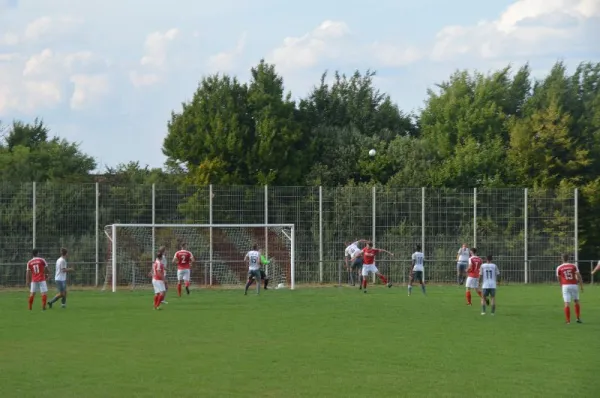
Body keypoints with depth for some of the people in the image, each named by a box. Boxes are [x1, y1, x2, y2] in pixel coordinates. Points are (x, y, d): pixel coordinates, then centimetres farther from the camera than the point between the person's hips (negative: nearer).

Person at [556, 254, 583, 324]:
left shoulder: (559, 268, 3)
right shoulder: (573, 266, 3)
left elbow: (558, 278, 12)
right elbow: (579, 276, -4)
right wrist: (581, 286, 1)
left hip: (565, 286, -1)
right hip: (574, 285, 1)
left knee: (567, 303, -2)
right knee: (577, 301, 18)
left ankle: (568, 321, -6)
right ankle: (578, 318, 14)